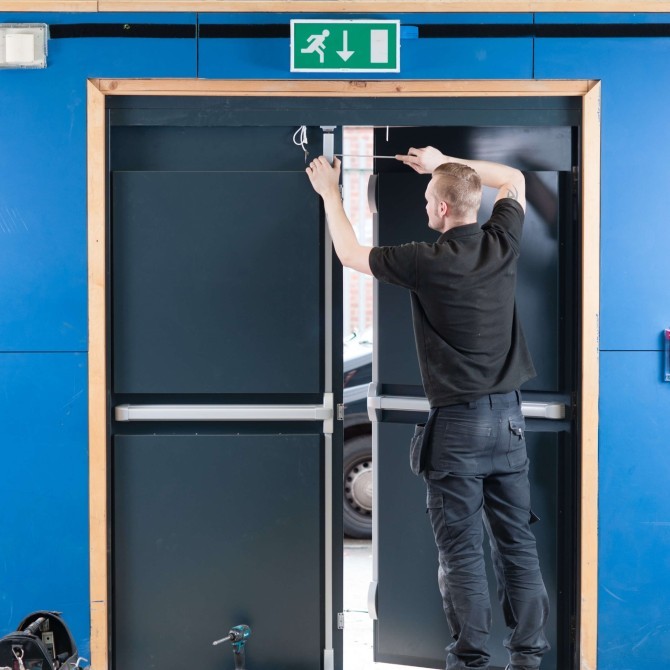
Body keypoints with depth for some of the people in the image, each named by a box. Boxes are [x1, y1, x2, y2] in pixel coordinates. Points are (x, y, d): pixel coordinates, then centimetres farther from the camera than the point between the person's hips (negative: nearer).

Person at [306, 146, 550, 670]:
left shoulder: (428, 262, -12)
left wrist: (329, 192, 17)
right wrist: (444, 162, 24)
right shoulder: (503, 245, 1)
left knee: (462, 551, 1)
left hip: (459, 422, -5)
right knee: (518, 542, 9)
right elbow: (514, 178, 22)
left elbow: (350, 253, 3)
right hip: (509, 416, 5)